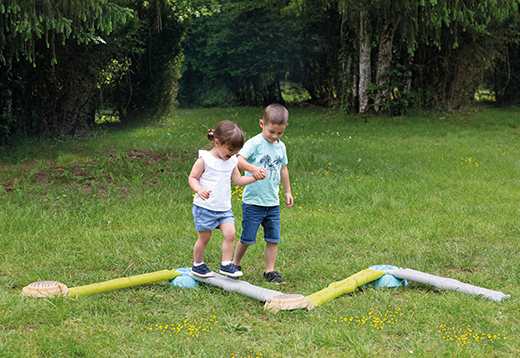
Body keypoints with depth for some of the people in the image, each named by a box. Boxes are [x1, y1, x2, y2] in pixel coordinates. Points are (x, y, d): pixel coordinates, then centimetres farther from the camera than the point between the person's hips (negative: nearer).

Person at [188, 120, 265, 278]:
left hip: (224, 207, 5)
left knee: (230, 233, -11)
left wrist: (255, 177, 1)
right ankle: (197, 265, 23)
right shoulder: (204, 159, -11)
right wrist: (199, 190, -27)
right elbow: (192, 178, -8)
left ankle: (226, 265, 1)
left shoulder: (232, 161, 7)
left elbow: (238, 180, 14)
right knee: (204, 237, 3)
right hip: (205, 206, -5)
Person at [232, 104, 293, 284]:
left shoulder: (281, 147, 9)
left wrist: (288, 191, 26)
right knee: (247, 238, 3)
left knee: (273, 238, 6)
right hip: (253, 201, -5)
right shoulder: (255, 143, -12)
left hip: (273, 202, 5)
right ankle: (235, 265, 24)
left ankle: (270, 271, 16)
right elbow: (239, 160, -24)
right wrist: (253, 168, -41)